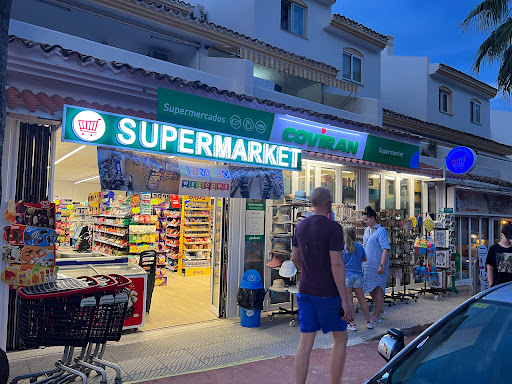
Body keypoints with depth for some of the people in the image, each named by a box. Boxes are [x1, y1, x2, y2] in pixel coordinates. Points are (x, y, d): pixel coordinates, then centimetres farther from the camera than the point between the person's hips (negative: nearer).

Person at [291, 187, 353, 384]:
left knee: (305, 343, 8)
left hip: (305, 291, 6)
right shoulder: (334, 228, -14)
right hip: (328, 294, -5)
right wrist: (345, 301, -17)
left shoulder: (301, 226, 6)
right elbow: (336, 264, -20)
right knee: (340, 339, 14)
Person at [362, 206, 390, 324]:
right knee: (371, 288, 17)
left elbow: (386, 249, -19)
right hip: (368, 264, 8)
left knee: (378, 289, 1)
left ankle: (377, 315, 11)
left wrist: (382, 265, -23)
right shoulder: (367, 230, 11)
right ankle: (379, 309, 35)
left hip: (377, 265, -8)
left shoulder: (381, 231, -14)